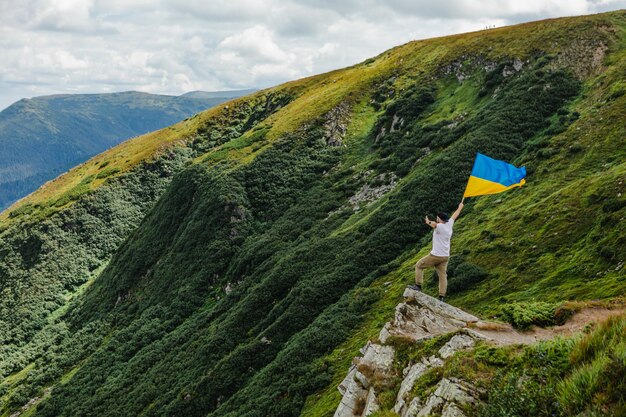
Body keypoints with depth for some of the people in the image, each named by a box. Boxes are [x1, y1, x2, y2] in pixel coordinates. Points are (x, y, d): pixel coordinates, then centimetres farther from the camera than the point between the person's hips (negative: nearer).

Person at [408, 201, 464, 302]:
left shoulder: (440, 226, -15)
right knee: (443, 276, 5)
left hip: (435, 255, -7)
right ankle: (441, 297, 0)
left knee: (419, 266, 9)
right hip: (445, 256, 7)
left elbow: (434, 224, -42)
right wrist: (460, 207, 38)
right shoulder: (449, 225, 5)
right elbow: (454, 216, 24)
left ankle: (418, 286, 4)